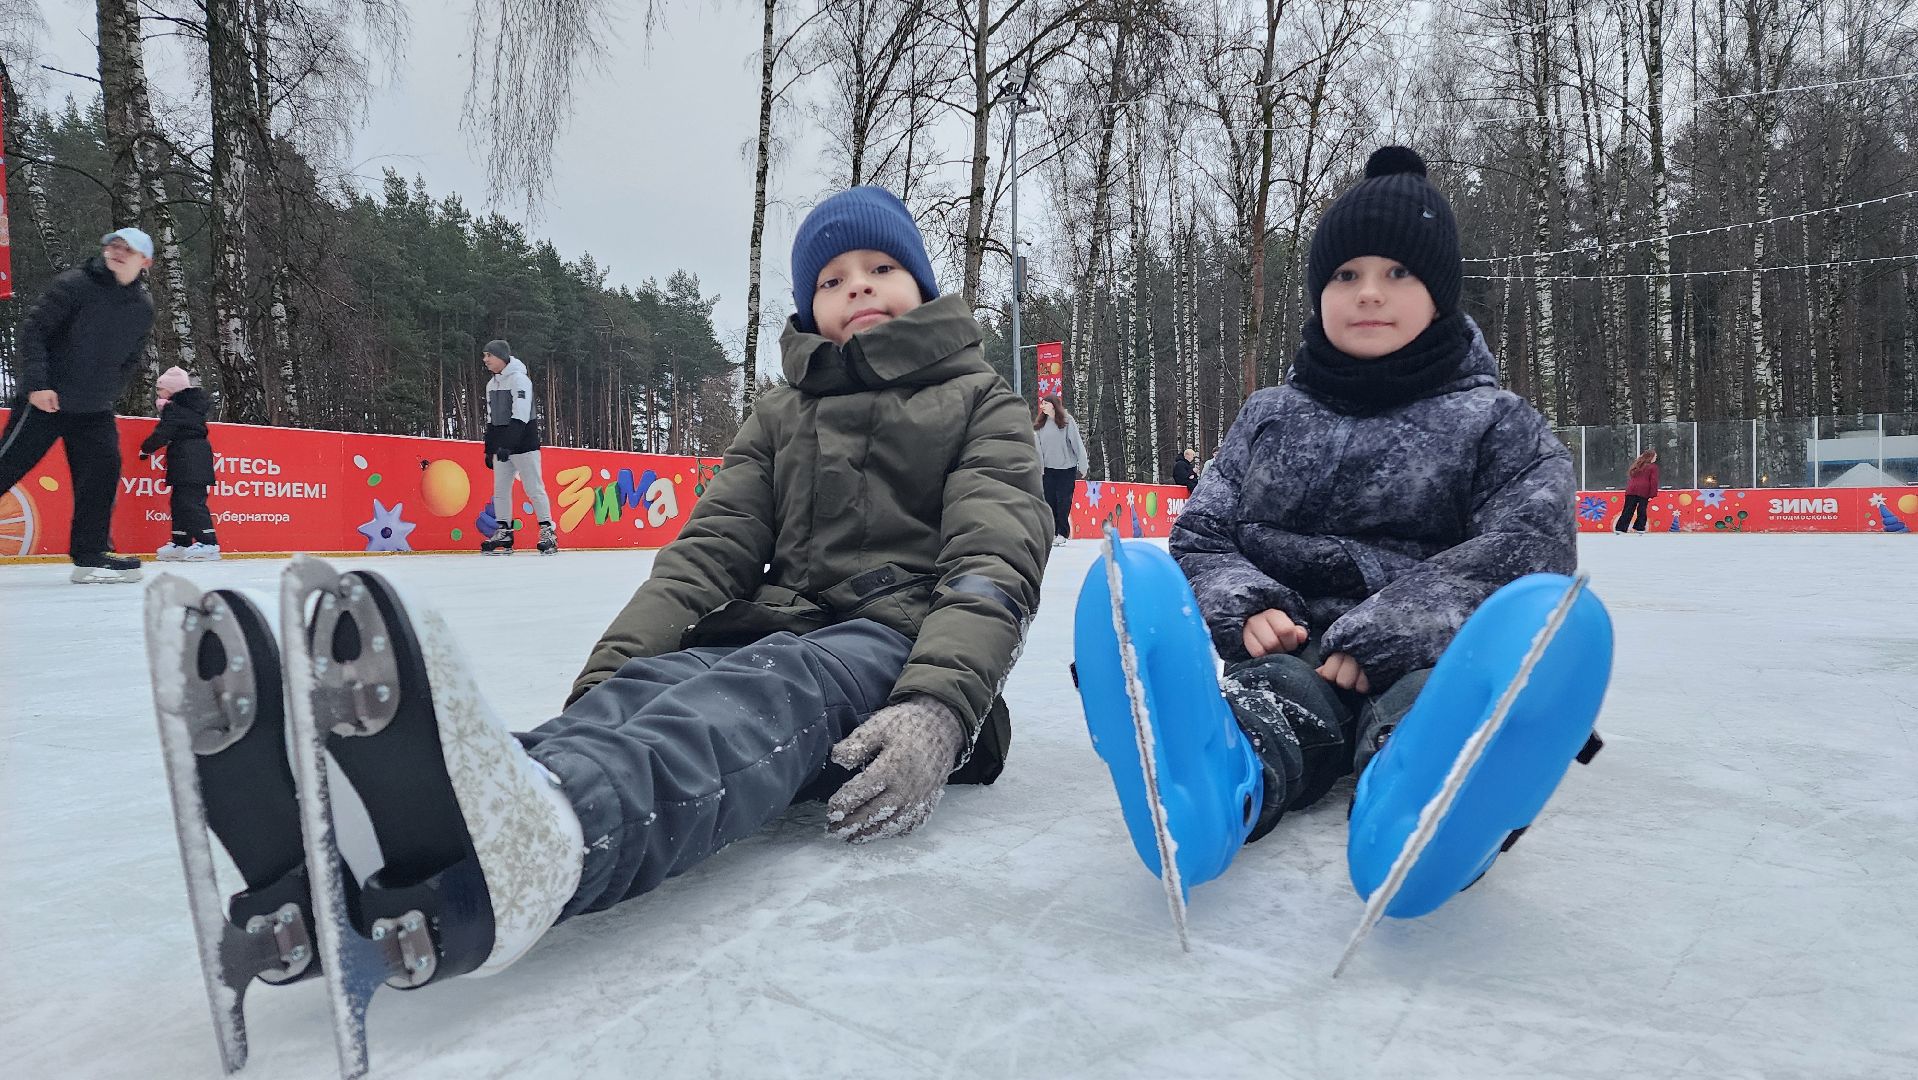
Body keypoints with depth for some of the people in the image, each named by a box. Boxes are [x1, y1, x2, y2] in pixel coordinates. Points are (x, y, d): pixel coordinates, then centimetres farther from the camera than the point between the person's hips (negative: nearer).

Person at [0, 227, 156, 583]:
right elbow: (33, 329, -12)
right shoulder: (75, 284, -11)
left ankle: (90, 554, 3)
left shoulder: (143, 307, 5)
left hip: (94, 410, 5)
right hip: (45, 400, -5)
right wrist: (37, 383, -18)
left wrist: (108, 392, 8)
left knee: (103, 471, -4)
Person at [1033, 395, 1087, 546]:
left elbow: (1077, 443, -7)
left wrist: (1082, 466, -6)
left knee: (1063, 502, 0)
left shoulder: (1067, 420, -9)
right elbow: (1038, 446, 5)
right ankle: (1052, 532, 14)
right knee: (1049, 502, 5)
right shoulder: (1040, 424, 3)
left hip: (1067, 468, -4)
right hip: (1048, 469, 4)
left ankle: (1063, 534, 9)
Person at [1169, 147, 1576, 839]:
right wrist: (1247, 608, -11)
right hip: (1294, 651, 1)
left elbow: (1526, 552, -7)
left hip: (1427, 659, -1)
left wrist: (1377, 637, -19)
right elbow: (1201, 538, 13)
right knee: (1280, 694, -34)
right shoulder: (1268, 418, 18)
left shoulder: (1499, 424, 9)